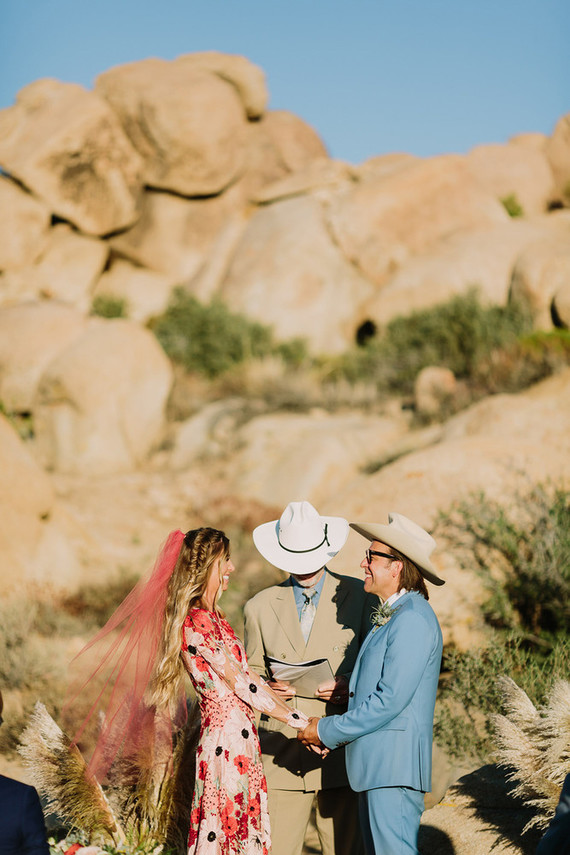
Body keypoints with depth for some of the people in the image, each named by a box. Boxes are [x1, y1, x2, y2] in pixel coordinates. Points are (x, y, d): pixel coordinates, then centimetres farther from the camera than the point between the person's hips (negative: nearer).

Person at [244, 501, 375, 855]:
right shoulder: (260, 607, 11)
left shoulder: (360, 597, 5)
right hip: (282, 756, 1)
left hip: (340, 755, -1)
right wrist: (267, 689, -6)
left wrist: (350, 686, -13)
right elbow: (252, 674, 17)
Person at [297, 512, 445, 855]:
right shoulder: (391, 616, 18)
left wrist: (328, 731, -13)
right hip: (375, 763, 10)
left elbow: (390, 699, -20)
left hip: (395, 765, -10)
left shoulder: (412, 620, -15)